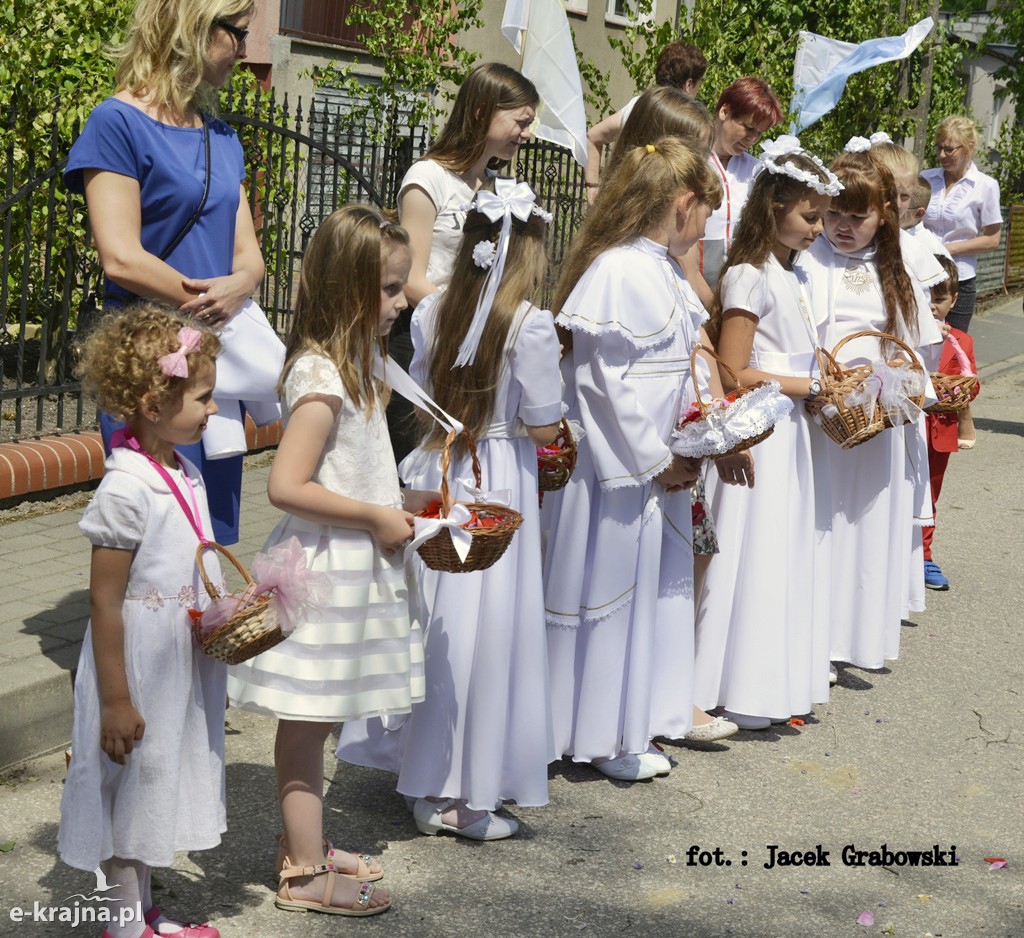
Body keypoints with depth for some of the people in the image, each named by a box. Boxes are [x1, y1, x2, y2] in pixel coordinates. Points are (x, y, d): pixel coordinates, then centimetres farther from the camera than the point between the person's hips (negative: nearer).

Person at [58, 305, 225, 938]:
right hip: (139, 671, -9)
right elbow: (105, 603, -21)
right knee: (133, 784, 6)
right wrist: (116, 701, -19)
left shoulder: (186, 474, 3)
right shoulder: (126, 489, -23)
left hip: (185, 668, 9)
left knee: (164, 782, 19)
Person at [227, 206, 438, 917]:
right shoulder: (321, 378, -21)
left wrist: (401, 499, 11)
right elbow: (287, 486, -26)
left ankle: (305, 843, 31)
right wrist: (377, 517, -19)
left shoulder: (357, 363, 11)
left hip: (354, 566, 10)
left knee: (319, 719, 19)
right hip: (323, 571, -10)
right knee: (308, 721, 1)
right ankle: (305, 875, 10)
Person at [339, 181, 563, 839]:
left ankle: (429, 786, 22)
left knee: (435, 623, 13)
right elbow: (544, 428, -10)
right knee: (487, 629, 2)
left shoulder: (432, 314, 2)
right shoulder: (531, 325, -14)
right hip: (499, 481, -6)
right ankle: (469, 798, 8)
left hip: (436, 475, 6)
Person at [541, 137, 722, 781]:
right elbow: (602, 378, -23)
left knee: (657, 582, 17)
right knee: (613, 589, 1)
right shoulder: (617, 273, -20)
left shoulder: (665, 272, 12)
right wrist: (656, 460, -17)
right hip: (619, 466, -10)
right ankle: (603, 736, 13)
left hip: (662, 466, 10)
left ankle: (645, 713, 30)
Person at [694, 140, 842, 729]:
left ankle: (783, 683, 19)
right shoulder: (750, 276, -12)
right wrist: (812, 386, -14)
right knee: (758, 562, -4)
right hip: (762, 435, -9)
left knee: (793, 557, 11)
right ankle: (743, 693, 4)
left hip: (796, 432, 9)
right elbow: (733, 374, -17)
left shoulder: (793, 277, 14)